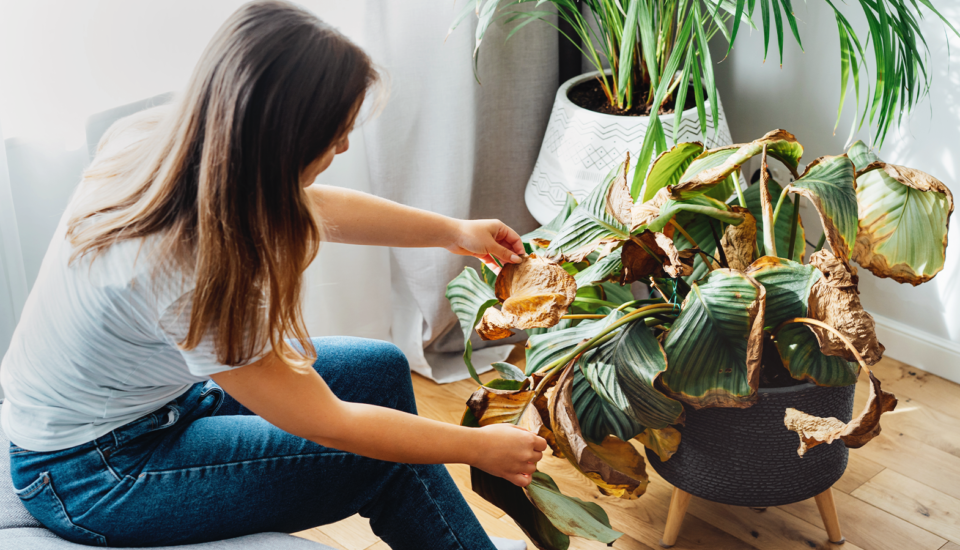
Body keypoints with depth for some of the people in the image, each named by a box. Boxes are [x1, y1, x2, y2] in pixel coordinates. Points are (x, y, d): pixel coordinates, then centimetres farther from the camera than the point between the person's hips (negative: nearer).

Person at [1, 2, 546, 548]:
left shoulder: (166, 137, -15)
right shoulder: (192, 276, -37)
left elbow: (313, 206, 5)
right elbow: (326, 423, -23)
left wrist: (455, 231, 15)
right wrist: (480, 448, -11)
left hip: (153, 390, 8)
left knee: (380, 369, 6)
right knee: (390, 465, -10)